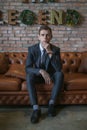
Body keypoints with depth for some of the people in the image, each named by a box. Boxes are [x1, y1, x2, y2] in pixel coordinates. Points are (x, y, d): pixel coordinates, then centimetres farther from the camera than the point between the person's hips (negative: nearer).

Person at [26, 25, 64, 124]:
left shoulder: (55, 49, -13)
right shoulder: (32, 49, -14)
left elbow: (58, 68, -25)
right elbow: (28, 68, -19)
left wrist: (50, 53, -35)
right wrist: (41, 71, -37)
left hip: (51, 75, 1)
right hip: (38, 74, 0)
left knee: (60, 74, -30)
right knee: (29, 76, -32)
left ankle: (51, 103, -20)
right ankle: (36, 108, -32)